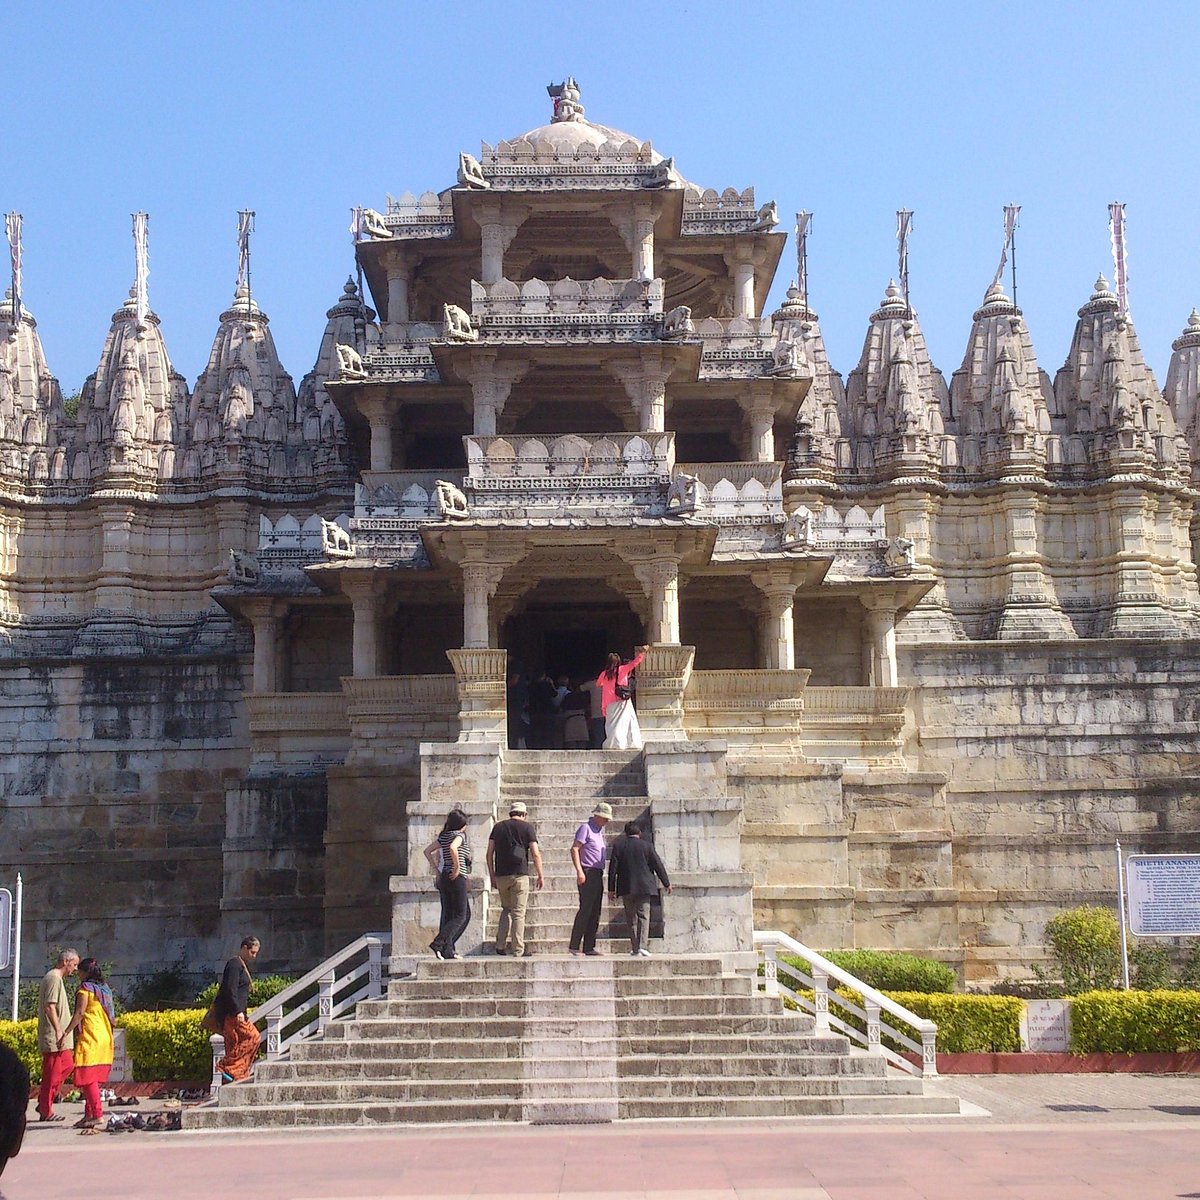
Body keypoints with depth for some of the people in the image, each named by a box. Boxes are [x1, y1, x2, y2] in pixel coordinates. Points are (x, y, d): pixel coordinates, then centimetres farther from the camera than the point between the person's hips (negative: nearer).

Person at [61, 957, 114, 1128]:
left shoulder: (85, 988, -6)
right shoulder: (105, 989, 17)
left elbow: (80, 1013, -15)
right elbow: (112, 1016, 17)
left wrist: (66, 1033, -14)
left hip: (89, 1037, -8)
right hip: (105, 1038, 8)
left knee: (87, 1078, -7)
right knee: (94, 1079, 12)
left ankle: (97, 1114, -12)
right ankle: (89, 1113, 14)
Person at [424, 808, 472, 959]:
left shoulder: (443, 836, 13)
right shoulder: (459, 835, -9)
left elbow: (427, 851, 17)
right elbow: (452, 848, -30)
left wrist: (437, 870, 16)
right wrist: (457, 868, -19)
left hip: (443, 878, 8)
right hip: (457, 878, -8)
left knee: (448, 915, 10)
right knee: (460, 916, -3)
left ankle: (448, 950, 8)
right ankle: (438, 943, -15)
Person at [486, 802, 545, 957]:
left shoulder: (498, 826, 11)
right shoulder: (527, 827, 1)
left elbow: (489, 853, 8)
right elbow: (535, 854, -5)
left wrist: (492, 876, 14)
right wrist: (541, 876, 1)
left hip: (501, 875, 3)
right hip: (520, 874, -3)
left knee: (506, 909, 18)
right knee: (518, 912, 0)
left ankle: (500, 946, 10)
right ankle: (518, 951, -2)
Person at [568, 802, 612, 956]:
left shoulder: (599, 831, 19)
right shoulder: (585, 828, -7)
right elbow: (574, 849, -15)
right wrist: (579, 871, -23)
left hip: (598, 874, 9)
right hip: (588, 873, -9)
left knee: (595, 912, 7)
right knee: (585, 909, -13)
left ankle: (589, 947, 9)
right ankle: (575, 946, -12)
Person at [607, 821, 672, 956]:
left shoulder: (618, 846, 2)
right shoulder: (647, 846, 0)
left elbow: (613, 867, 0)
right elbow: (658, 865, 3)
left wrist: (611, 889, 4)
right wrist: (666, 884, 13)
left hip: (626, 888, 1)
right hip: (644, 887, -1)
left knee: (631, 919, 10)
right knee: (643, 916, -2)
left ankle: (635, 949, 12)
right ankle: (642, 946, -17)